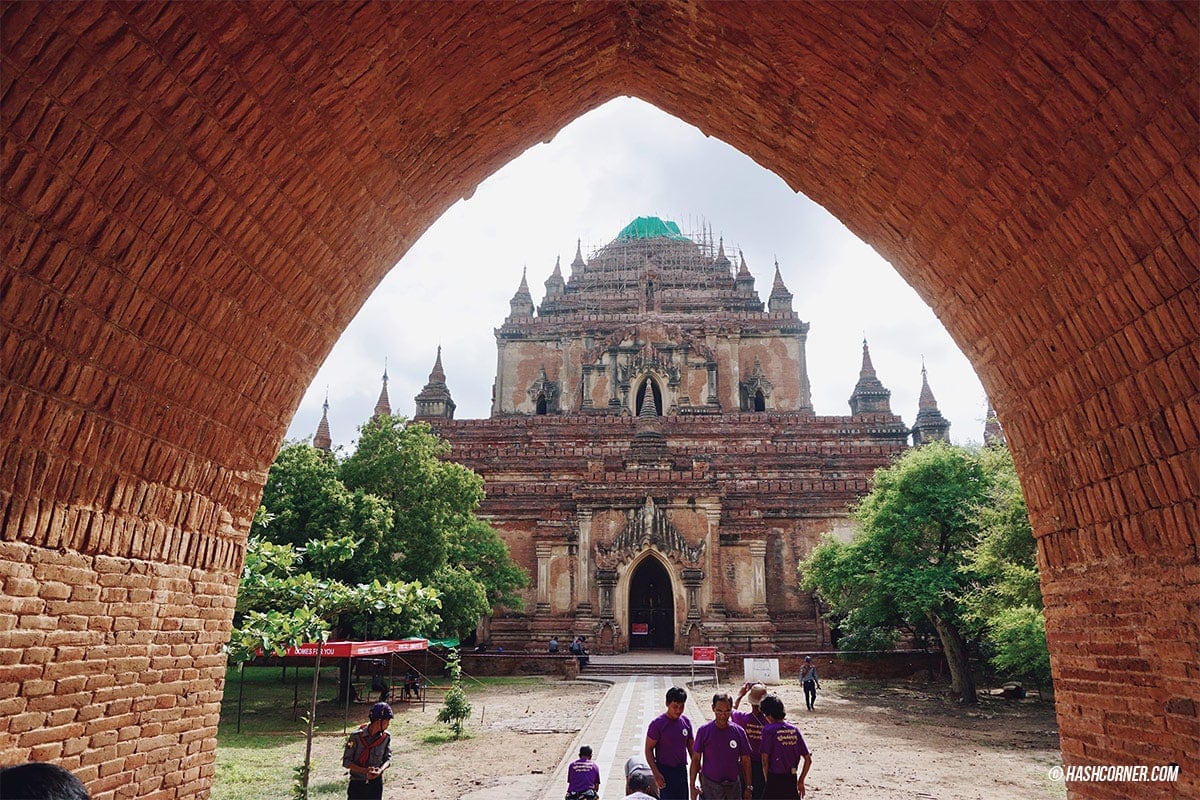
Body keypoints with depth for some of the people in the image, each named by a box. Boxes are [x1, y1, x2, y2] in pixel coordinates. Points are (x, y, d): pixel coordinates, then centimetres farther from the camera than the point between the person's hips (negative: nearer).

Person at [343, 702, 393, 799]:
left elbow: (388, 758, 4)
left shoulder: (386, 737, -6)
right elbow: (346, 762, -12)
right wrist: (364, 770, -25)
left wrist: (380, 770, -18)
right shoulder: (356, 736, -17)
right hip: (357, 783, -3)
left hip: (376, 783, 3)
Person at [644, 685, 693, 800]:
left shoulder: (686, 722, 1)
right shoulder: (657, 723, -14)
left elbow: (690, 746, 12)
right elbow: (648, 749, -10)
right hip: (665, 771, -5)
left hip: (682, 770, 5)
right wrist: (656, 773, -16)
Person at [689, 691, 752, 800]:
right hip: (710, 785, -2)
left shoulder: (739, 731, -4)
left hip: (733, 785, 2)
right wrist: (692, 785, -4)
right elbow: (696, 759, -2)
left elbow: (745, 761, 4)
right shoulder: (704, 731, -8)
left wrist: (748, 787, 5)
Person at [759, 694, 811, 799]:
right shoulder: (794, 729, 3)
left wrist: (766, 779, 3)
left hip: (775, 779, -5)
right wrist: (801, 781, 14)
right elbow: (808, 759, 6)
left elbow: (765, 760, -11)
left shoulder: (768, 730, -11)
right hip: (792, 779, 5)